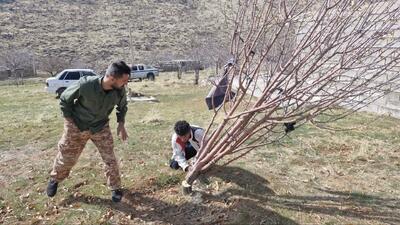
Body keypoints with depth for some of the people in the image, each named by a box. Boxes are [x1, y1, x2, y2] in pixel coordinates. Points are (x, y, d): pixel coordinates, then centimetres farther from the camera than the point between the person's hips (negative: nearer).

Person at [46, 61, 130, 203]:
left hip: (101, 127, 2)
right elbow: (64, 99, -14)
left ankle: (115, 188, 20)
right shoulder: (85, 85, -33)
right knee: (66, 157, 14)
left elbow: (122, 106, 3)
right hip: (77, 126, -2)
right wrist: (69, 120, -11)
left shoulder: (120, 91, -22)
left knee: (110, 158, 0)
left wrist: (121, 123, -8)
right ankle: (54, 179, 44)